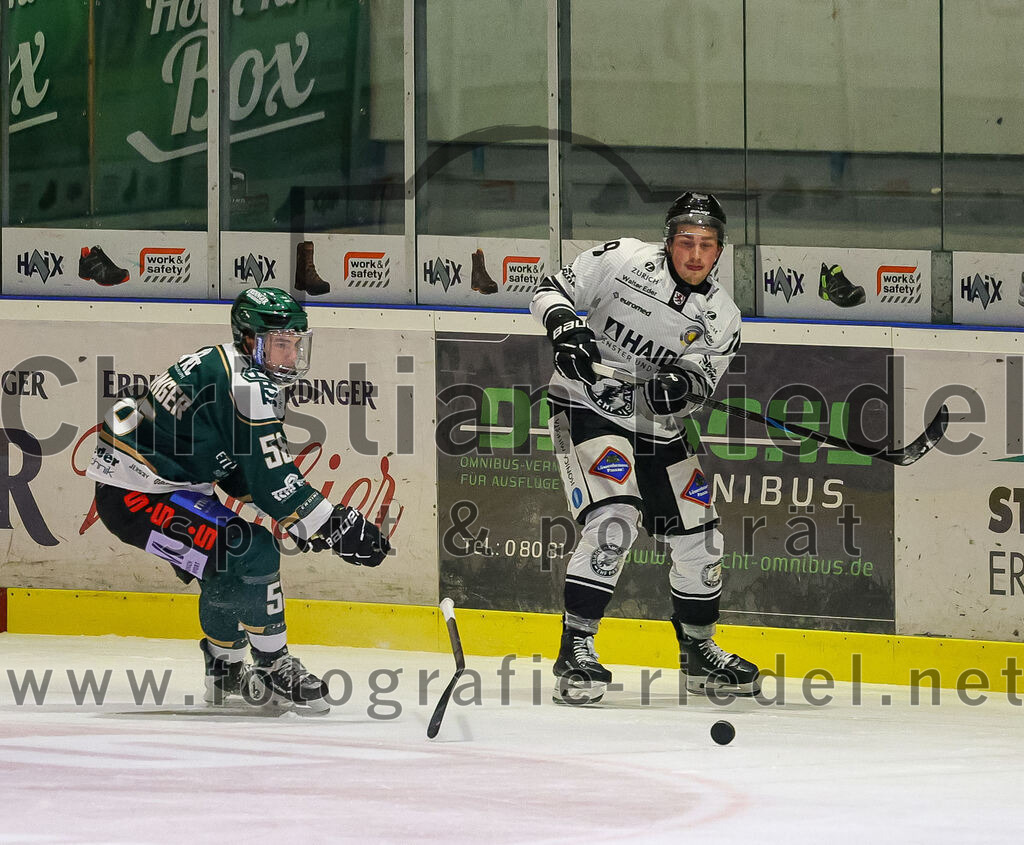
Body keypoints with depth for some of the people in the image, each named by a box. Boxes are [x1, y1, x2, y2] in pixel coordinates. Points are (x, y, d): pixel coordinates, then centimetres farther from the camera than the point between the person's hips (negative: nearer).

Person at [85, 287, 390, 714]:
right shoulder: (248, 388, -19)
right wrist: (334, 526, -14)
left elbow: (243, 466, 20)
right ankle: (272, 671, -7)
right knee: (251, 555, -16)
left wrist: (319, 520, 14)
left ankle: (225, 673, 35)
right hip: (136, 498, -11)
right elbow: (271, 482, -20)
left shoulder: (221, 366, 13)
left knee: (230, 564, 23)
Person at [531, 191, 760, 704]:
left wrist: (683, 384, -29)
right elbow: (552, 291, -4)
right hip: (589, 409, -6)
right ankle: (575, 651, -19)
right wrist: (564, 326, -24)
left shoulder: (721, 319, 0)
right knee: (613, 521, -25)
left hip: (657, 429, 6)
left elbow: (701, 385, -6)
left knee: (699, 540, 8)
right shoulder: (624, 260, -10)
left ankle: (699, 653, 30)